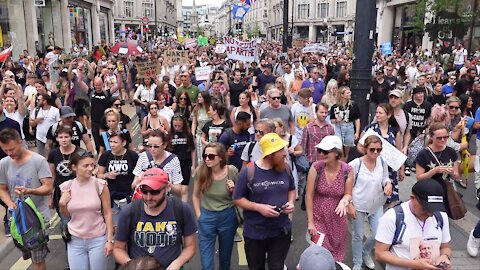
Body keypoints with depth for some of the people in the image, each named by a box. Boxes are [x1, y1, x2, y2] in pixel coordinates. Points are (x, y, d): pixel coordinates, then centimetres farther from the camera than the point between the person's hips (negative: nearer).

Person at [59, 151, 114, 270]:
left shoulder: (100, 185, -10)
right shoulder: (66, 187, -3)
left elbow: (107, 213, -6)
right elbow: (66, 216, 10)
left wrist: (110, 239, -8)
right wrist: (62, 204, -9)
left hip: (98, 239, -2)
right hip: (75, 240, 2)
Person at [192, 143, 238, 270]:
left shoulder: (232, 171, -13)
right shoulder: (201, 171, -11)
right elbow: (195, 195, 4)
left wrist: (233, 190, -19)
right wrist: (199, 215, -1)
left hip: (228, 217, 0)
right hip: (207, 217, 0)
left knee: (225, 256, 20)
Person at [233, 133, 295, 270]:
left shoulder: (285, 168, -4)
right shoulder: (248, 172, -16)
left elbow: (291, 189, 13)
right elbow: (237, 199, -9)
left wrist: (291, 202, -8)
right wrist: (259, 207, -22)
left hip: (282, 230, 2)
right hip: (255, 232, -2)